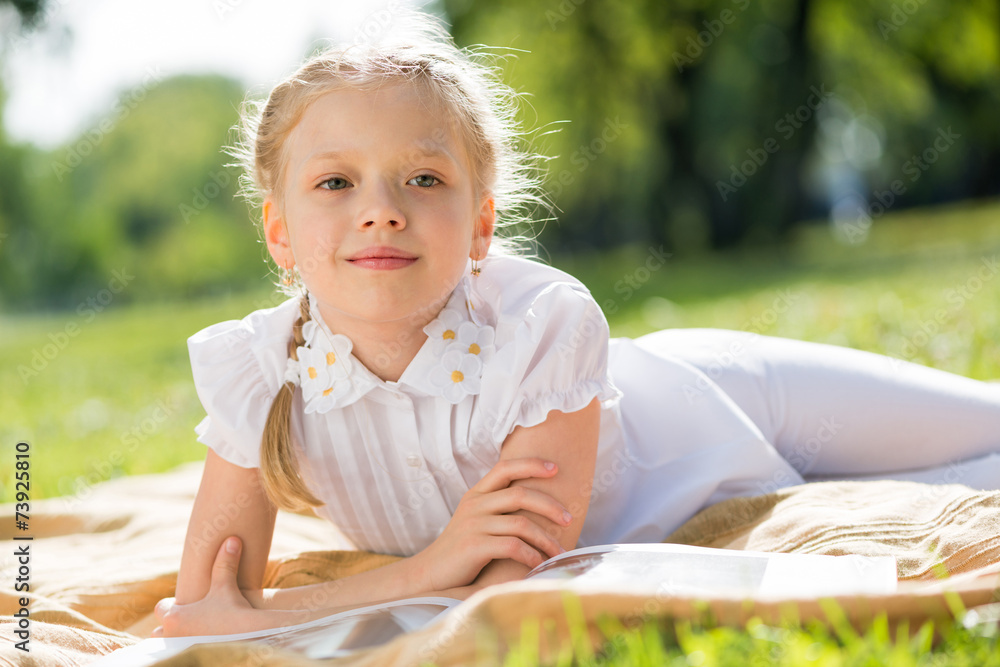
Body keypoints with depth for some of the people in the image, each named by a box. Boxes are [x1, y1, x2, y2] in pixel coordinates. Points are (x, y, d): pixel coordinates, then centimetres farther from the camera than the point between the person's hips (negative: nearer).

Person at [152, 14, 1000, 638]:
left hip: (719, 414, -3)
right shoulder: (258, 373, -29)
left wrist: (277, 613, -43)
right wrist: (430, 569, -41)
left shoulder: (539, 329, -40)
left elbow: (520, 586, -40)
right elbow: (197, 608, -29)